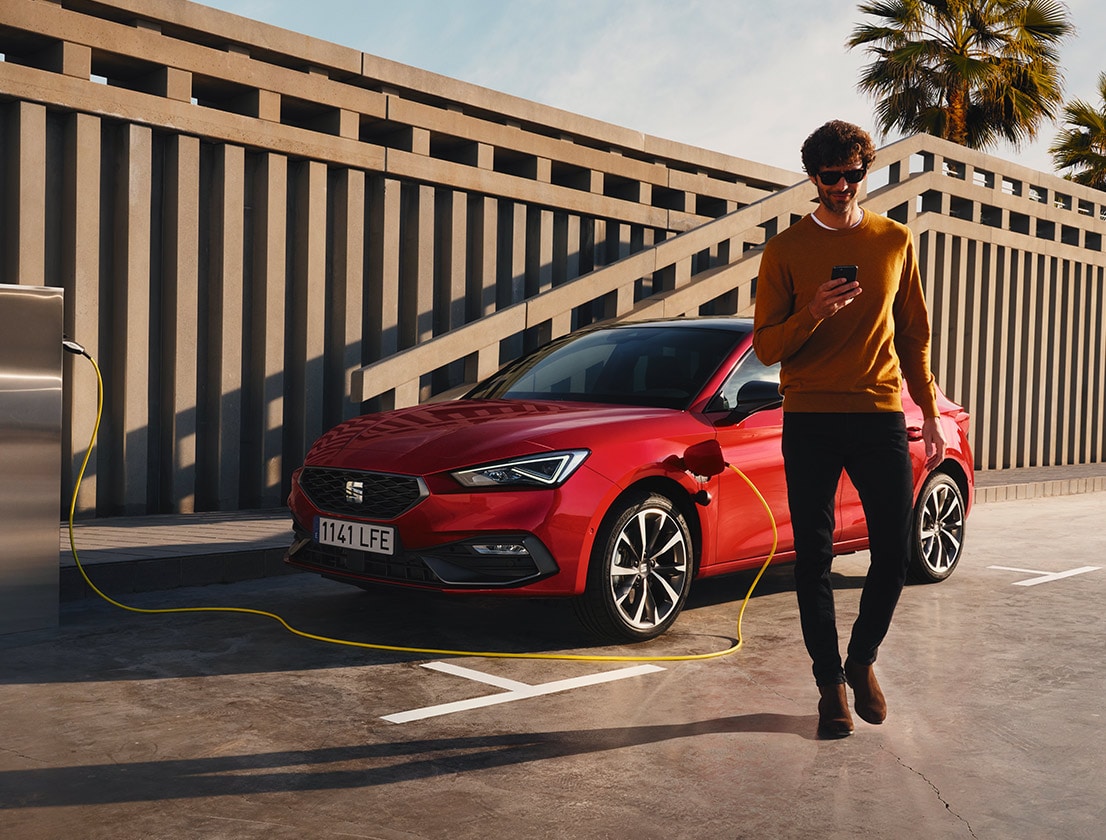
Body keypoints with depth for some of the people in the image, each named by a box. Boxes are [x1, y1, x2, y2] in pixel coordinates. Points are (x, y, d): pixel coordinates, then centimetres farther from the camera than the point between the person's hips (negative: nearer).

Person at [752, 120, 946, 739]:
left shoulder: (896, 241, 10)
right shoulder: (786, 249, 4)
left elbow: (914, 335, 15)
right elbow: (766, 346, 0)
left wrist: (931, 412, 12)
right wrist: (814, 312, -18)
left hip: (880, 415, 1)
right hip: (809, 421, -1)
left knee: (895, 555, 0)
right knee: (814, 558, 1)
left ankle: (863, 658, 25)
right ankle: (832, 683, 15)